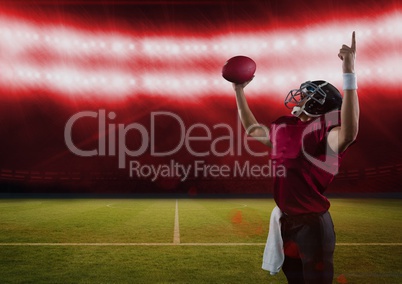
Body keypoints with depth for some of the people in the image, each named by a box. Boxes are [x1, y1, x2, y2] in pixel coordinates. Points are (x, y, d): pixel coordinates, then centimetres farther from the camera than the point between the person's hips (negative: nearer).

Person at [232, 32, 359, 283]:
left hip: (313, 224, -8)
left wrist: (349, 73, -46)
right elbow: (253, 128, 24)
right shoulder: (284, 128, 6)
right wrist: (239, 91, 25)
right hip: (287, 221, 8)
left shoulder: (322, 130, -18)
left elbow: (348, 133, -42)